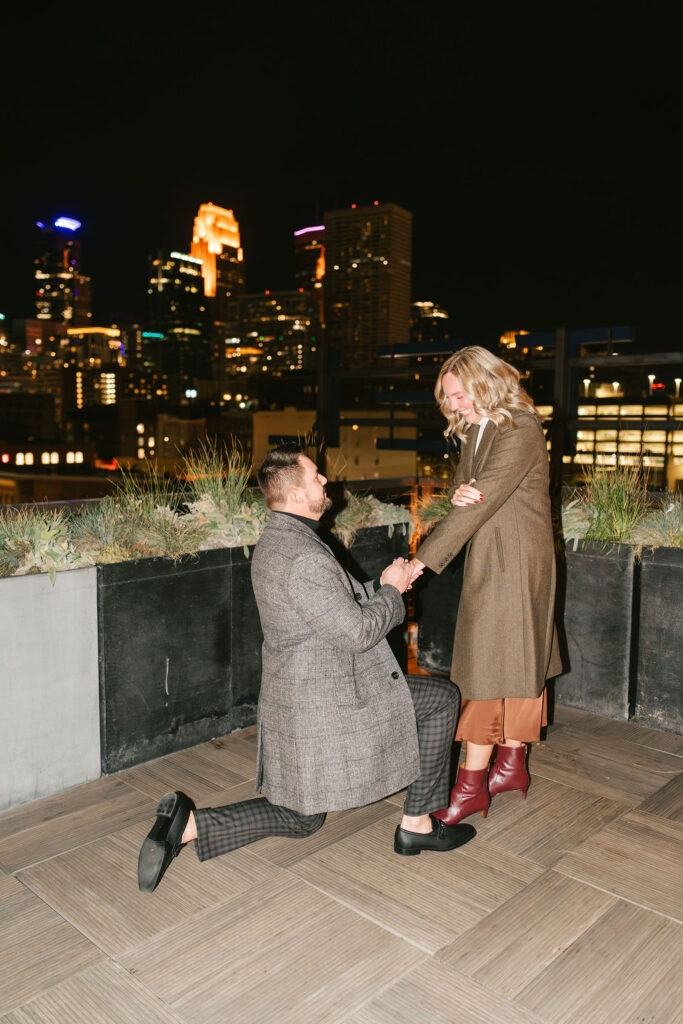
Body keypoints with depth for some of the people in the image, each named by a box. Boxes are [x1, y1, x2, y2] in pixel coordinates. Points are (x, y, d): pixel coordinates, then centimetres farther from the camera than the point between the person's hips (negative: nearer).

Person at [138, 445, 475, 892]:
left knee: (300, 819, 21)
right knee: (443, 697, 6)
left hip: (294, 700, 10)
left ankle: (188, 823, 7)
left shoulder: (275, 542, 9)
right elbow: (357, 631, -21)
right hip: (328, 700, -10)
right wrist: (391, 591, -5)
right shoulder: (302, 557, -24)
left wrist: (381, 586, 6)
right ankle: (418, 824, 14)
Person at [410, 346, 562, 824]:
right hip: (489, 556, 9)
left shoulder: (521, 430, -19)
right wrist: (459, 493, -18)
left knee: (489, 666, -5)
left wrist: (424, 559, -26)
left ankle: (471, 785, 5)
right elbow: (465, 488, 10)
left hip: (515, 561, -9)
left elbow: (484, 500, -25)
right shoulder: (476, 429, 10)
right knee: (519, 661, 16)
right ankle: (513, 765, 28)